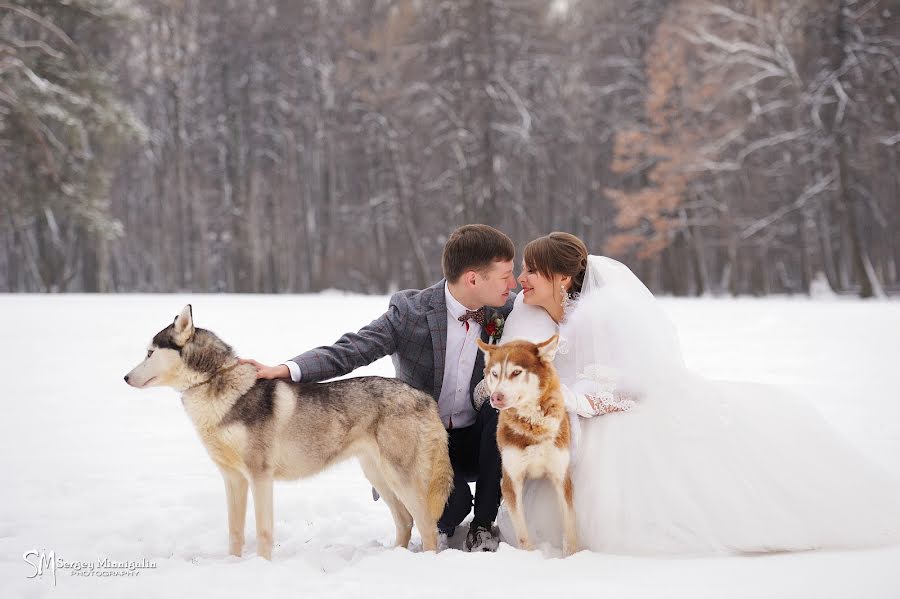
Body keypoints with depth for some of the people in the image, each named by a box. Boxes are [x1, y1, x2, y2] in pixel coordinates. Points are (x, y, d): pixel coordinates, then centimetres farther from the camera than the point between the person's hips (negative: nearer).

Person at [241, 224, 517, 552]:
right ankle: (443, 524, 10)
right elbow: (349, 351, -23)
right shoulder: (410, 311, -17)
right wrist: (285, 370, -41)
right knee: (451, 505, -32)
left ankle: (483, 524, -10)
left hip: (478, 438, 4)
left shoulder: (506, 310, -6)